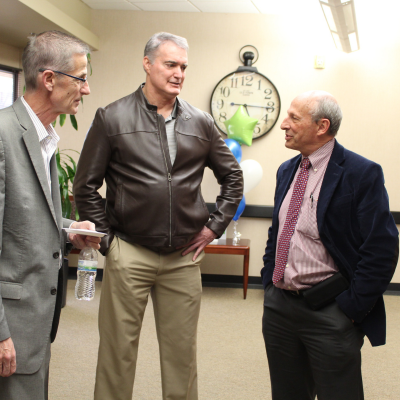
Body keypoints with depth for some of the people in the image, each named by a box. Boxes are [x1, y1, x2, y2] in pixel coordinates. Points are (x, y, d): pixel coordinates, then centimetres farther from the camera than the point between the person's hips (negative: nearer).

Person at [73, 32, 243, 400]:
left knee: (182, 350, 11)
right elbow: (85, 187, 2)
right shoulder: (113, 118, -1)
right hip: (129, 255, -2)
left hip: (184, 258, 3)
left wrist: (215, 226, 9)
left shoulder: (201, 123, 7)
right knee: (118, 349, 5)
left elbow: (233, 177, 17)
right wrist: (107, 237, -1)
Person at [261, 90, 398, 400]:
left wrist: (351, 308, -16)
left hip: (329, 313, -7)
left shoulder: (361, 174, -13)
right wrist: (269, 283, 12)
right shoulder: (287, 171, 10)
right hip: (279, 305, 7)